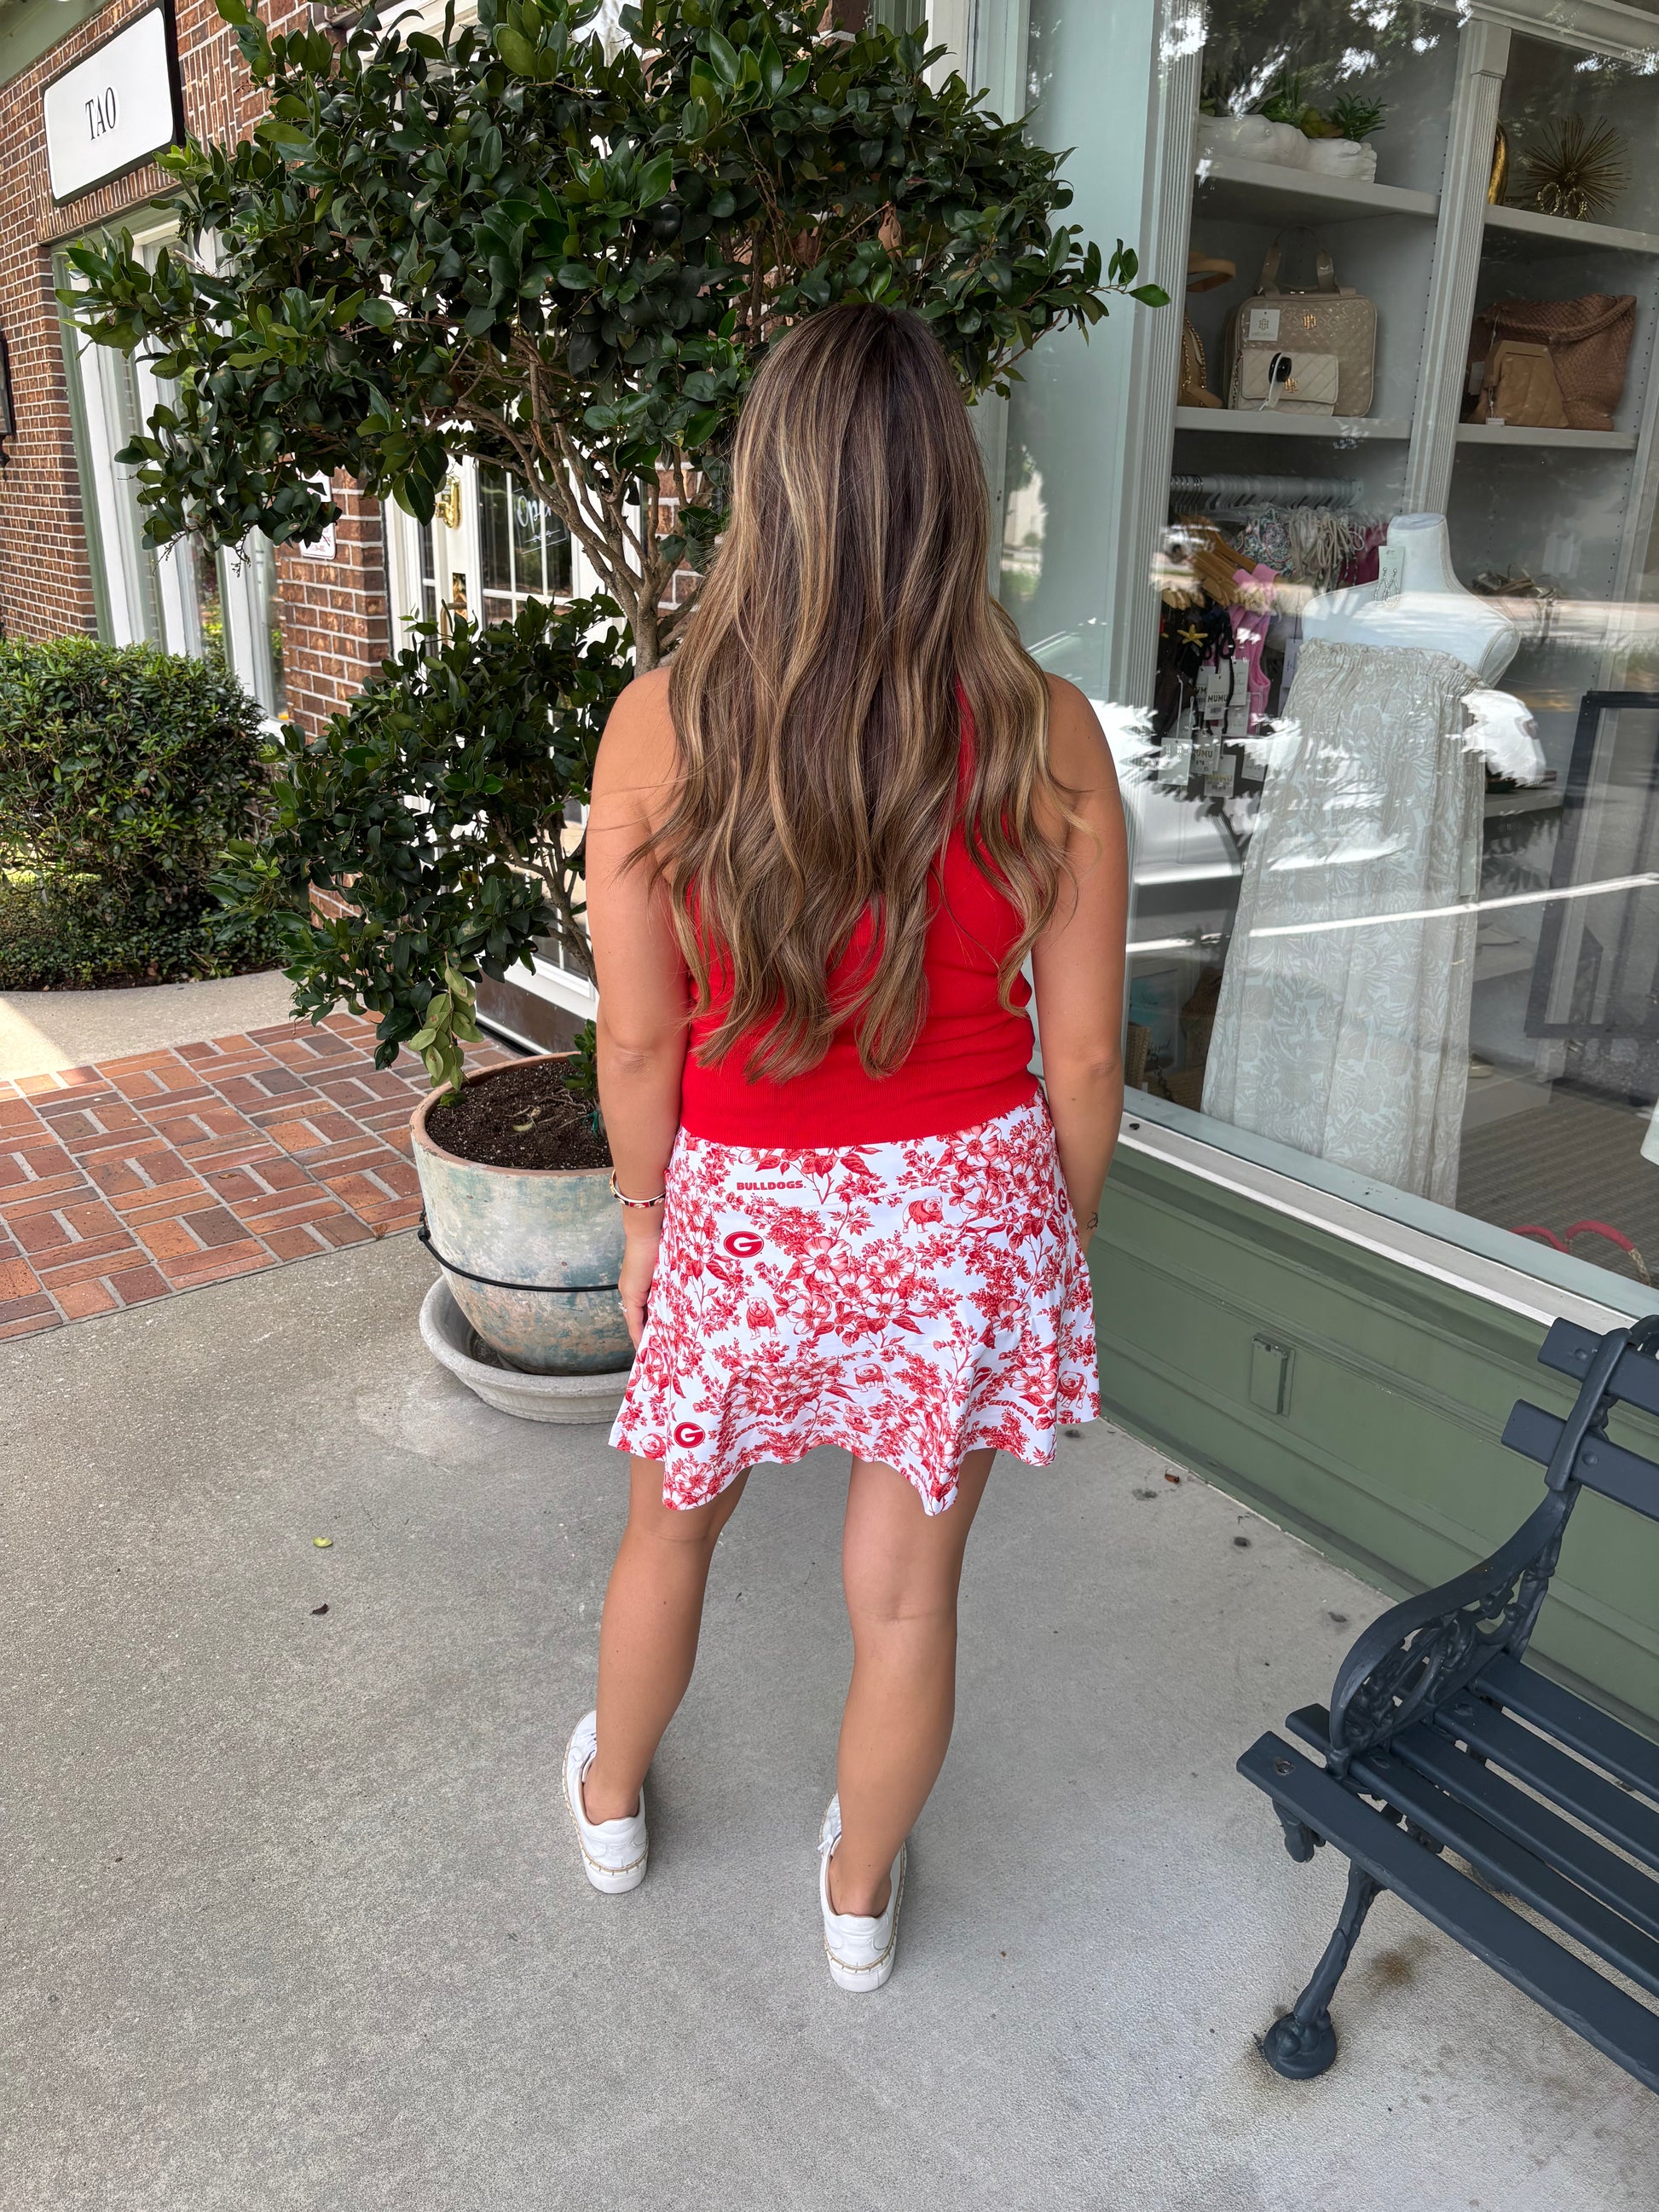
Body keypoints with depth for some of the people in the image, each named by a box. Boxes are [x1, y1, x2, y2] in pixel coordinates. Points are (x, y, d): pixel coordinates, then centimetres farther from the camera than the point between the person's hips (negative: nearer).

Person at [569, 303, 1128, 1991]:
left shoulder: (660, 726, -14)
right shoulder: (1043, 737, -13)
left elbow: (638, 1042, -9)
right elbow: (1083, 1055, -7)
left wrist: (644, 1219, 8)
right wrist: (1057, 1232, 10)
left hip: (746, 1214, 0)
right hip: (966, 1213, 1)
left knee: (669, 1529, 27)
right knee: (906, 1591, 19)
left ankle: (611, 1801, 54)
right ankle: (859, 1899, 45)